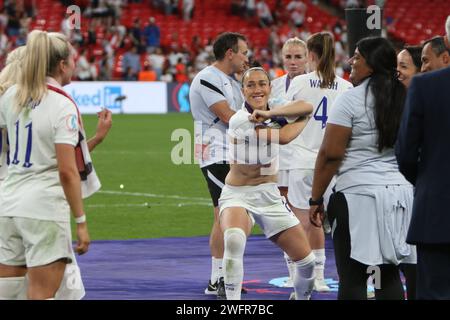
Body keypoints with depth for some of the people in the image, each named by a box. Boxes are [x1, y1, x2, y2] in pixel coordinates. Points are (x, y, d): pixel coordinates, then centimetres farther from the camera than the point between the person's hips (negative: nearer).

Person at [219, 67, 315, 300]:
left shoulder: (275, 109, 0)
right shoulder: (239, 121, -19)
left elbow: (307, 107, -18)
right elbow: (284, 137, -24)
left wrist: (270, 113, -28)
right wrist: (303, 120, -5)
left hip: (269, 194, 6)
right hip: (237, 195, -5)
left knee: (307, 261, 3)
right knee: (234, 240, -37)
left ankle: (302, 298, 34)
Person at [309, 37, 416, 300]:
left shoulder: (351, 99, -8)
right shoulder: (404, 99, 11)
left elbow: (331, 154, -12)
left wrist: (316, 199, -7)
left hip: (358, 194, -6)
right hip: (400, 193, 6)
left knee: (353, 280, -4)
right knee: (390, 275, 10)